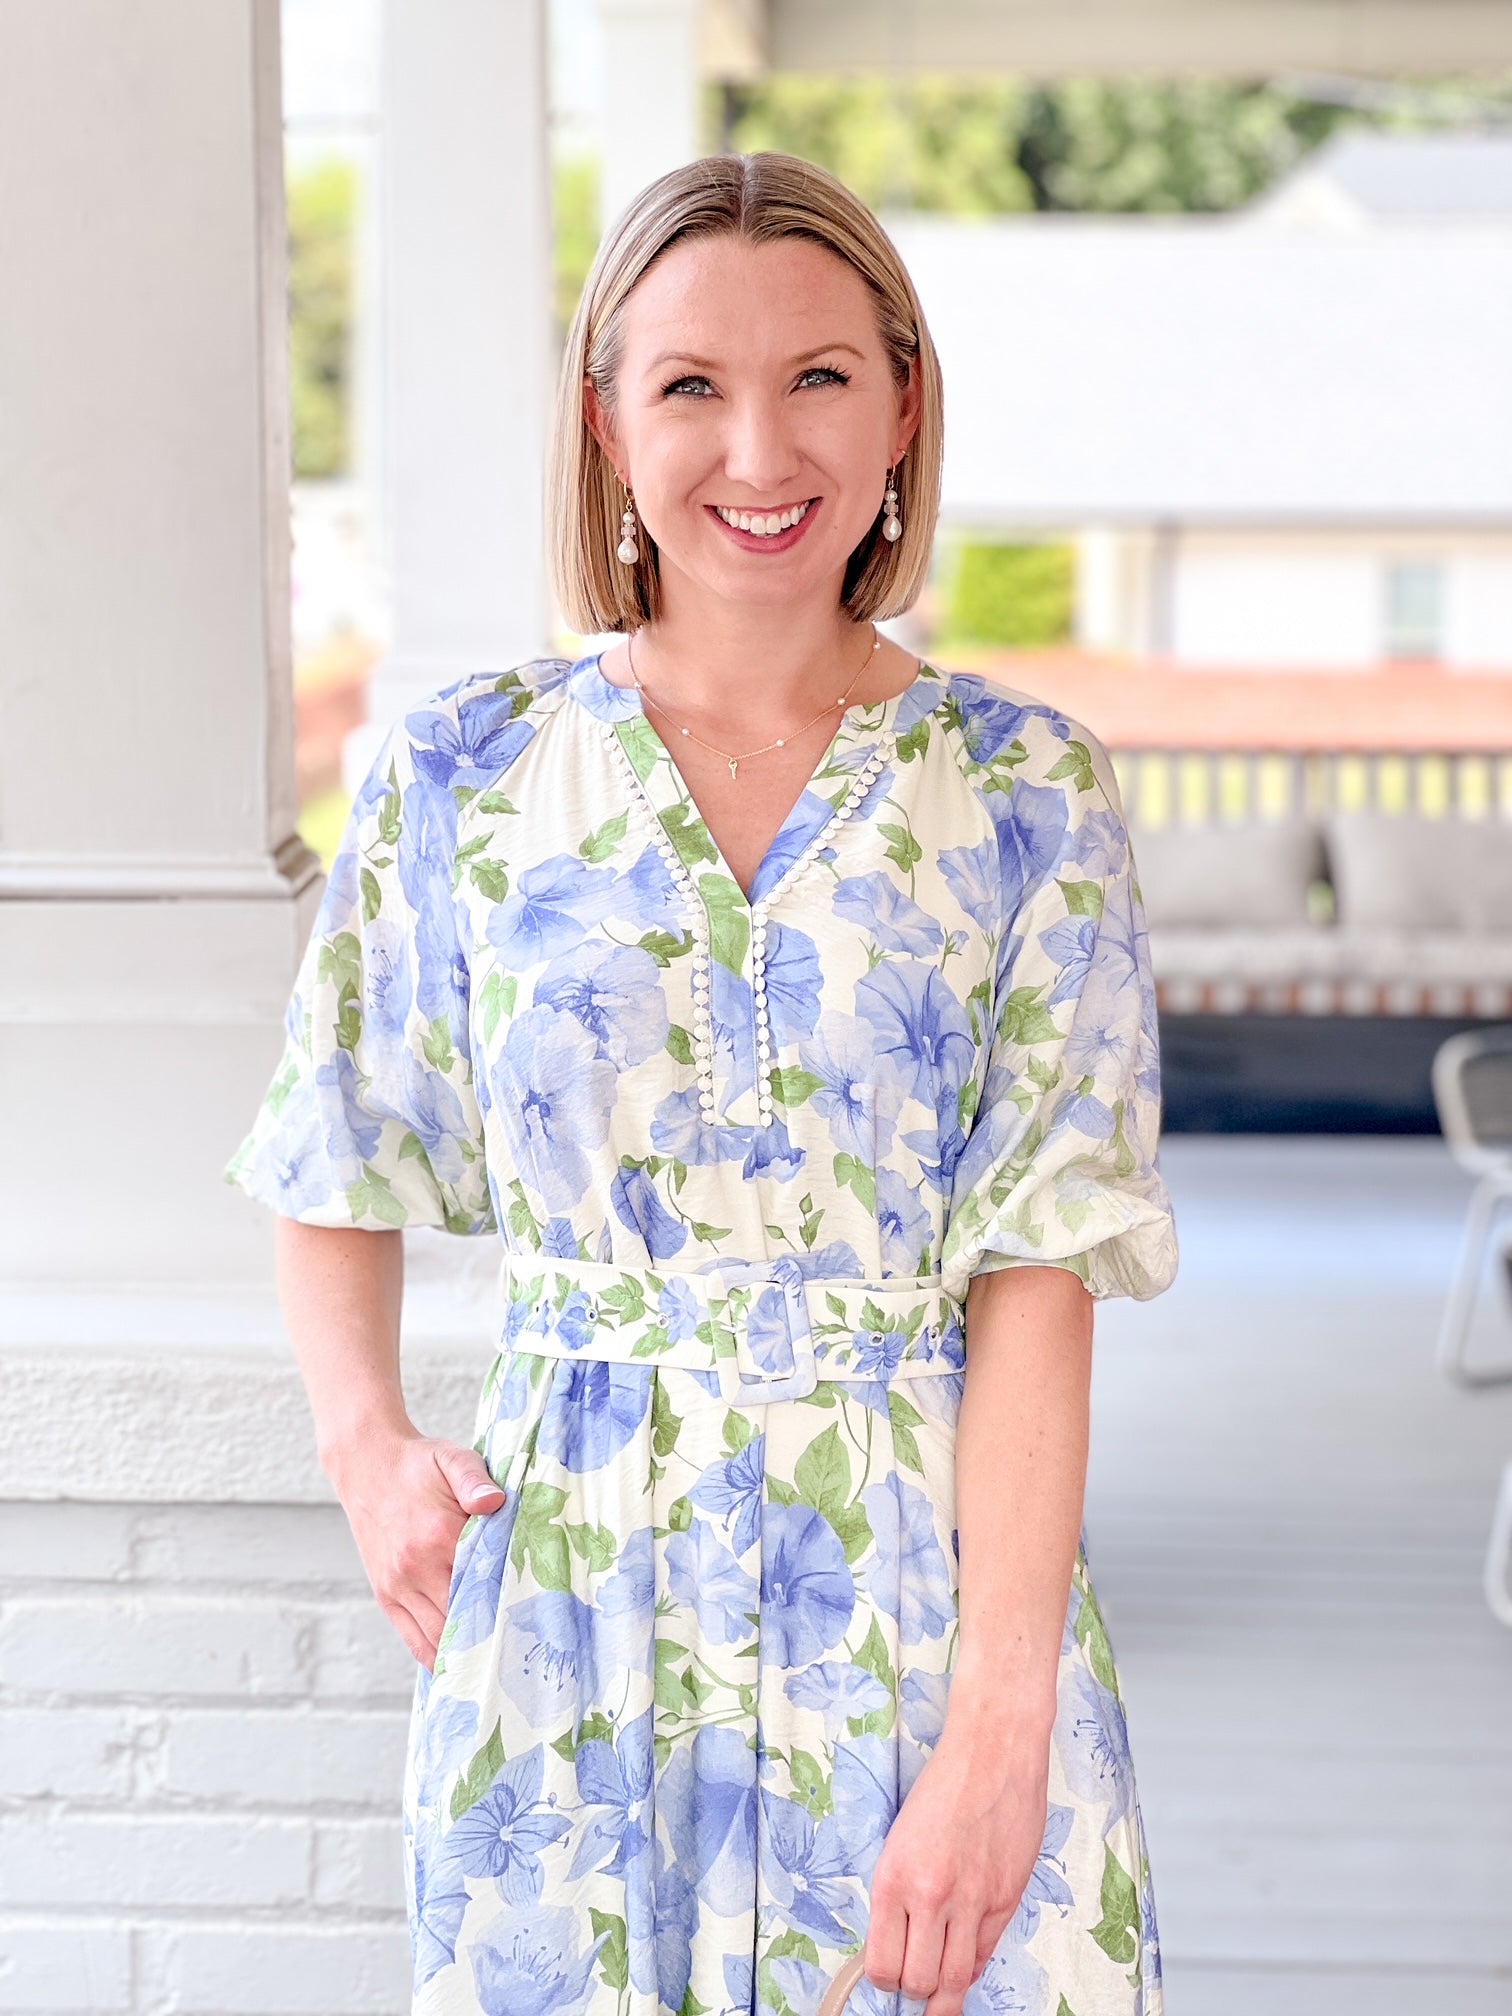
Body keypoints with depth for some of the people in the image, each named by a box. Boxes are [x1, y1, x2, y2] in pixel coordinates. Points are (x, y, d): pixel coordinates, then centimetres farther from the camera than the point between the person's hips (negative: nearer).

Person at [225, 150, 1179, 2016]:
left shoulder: (1022, 793, -2)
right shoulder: (462, 776, 1)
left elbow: (1038, 1269, -8)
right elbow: (339, 1183, 12)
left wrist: (997, 1729, -16)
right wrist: (366, 1445, -7)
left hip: (933, 1590, -1)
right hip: (565, 1614, 1)